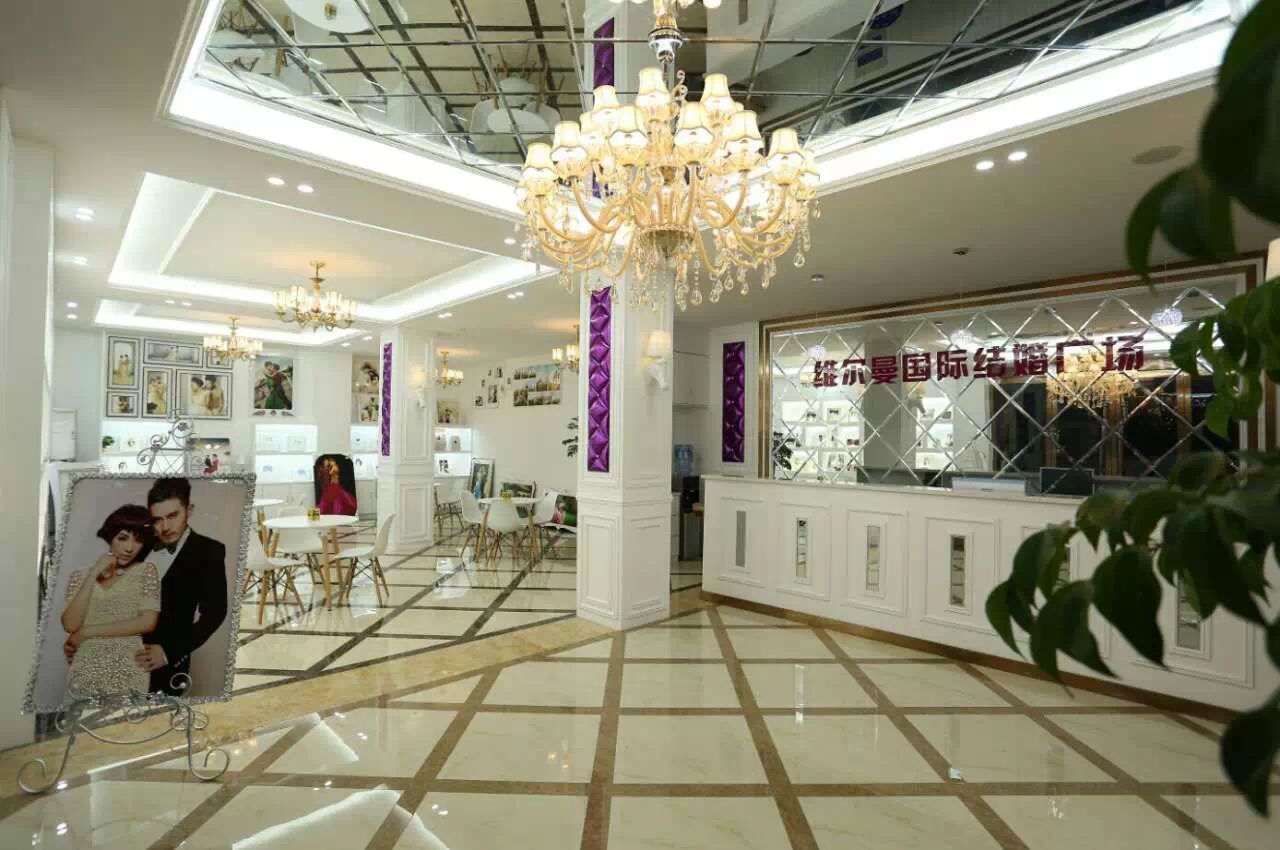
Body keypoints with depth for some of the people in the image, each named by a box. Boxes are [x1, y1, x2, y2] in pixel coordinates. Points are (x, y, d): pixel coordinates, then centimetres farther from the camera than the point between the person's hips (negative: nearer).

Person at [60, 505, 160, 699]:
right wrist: (93, 575, -7)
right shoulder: (80, 577, 8)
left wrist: (87, 632, -6)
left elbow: (148, 622, -8)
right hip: (85, 674, 2)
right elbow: (70, 625, -6)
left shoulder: (146, 571, 2)